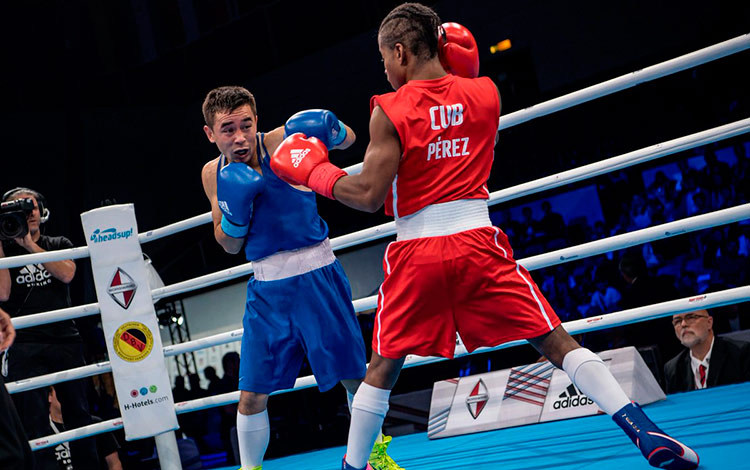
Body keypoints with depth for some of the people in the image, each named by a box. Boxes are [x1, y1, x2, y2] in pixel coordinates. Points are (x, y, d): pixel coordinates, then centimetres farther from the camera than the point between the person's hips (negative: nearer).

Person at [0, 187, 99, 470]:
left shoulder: (59, 245, 15)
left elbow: (66, 274, -6)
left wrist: (30, 245, -5)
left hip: (66, 340, 2)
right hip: (26, 347, -2)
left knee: (79, 412, 4)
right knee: (33, 421, -7)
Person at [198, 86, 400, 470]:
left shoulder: (279, 143, -12)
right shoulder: (214, 174, 1)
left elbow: (348, 140, -7)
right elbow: (230, 245, 5)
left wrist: (329, 129, -30)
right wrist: (234, 207, -15)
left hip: (317, 275, -3)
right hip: (268, 288, 3)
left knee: (354, 377, 7)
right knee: (251, 396, -1)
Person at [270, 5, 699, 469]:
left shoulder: (389, 111, -5)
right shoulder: (485, 93, 5)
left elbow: (370, 195, -9)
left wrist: (315, 172, 7)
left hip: (417, 250, -1)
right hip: (478, 241, 2)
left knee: (383, 367, 16)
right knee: (555, 341, 2)